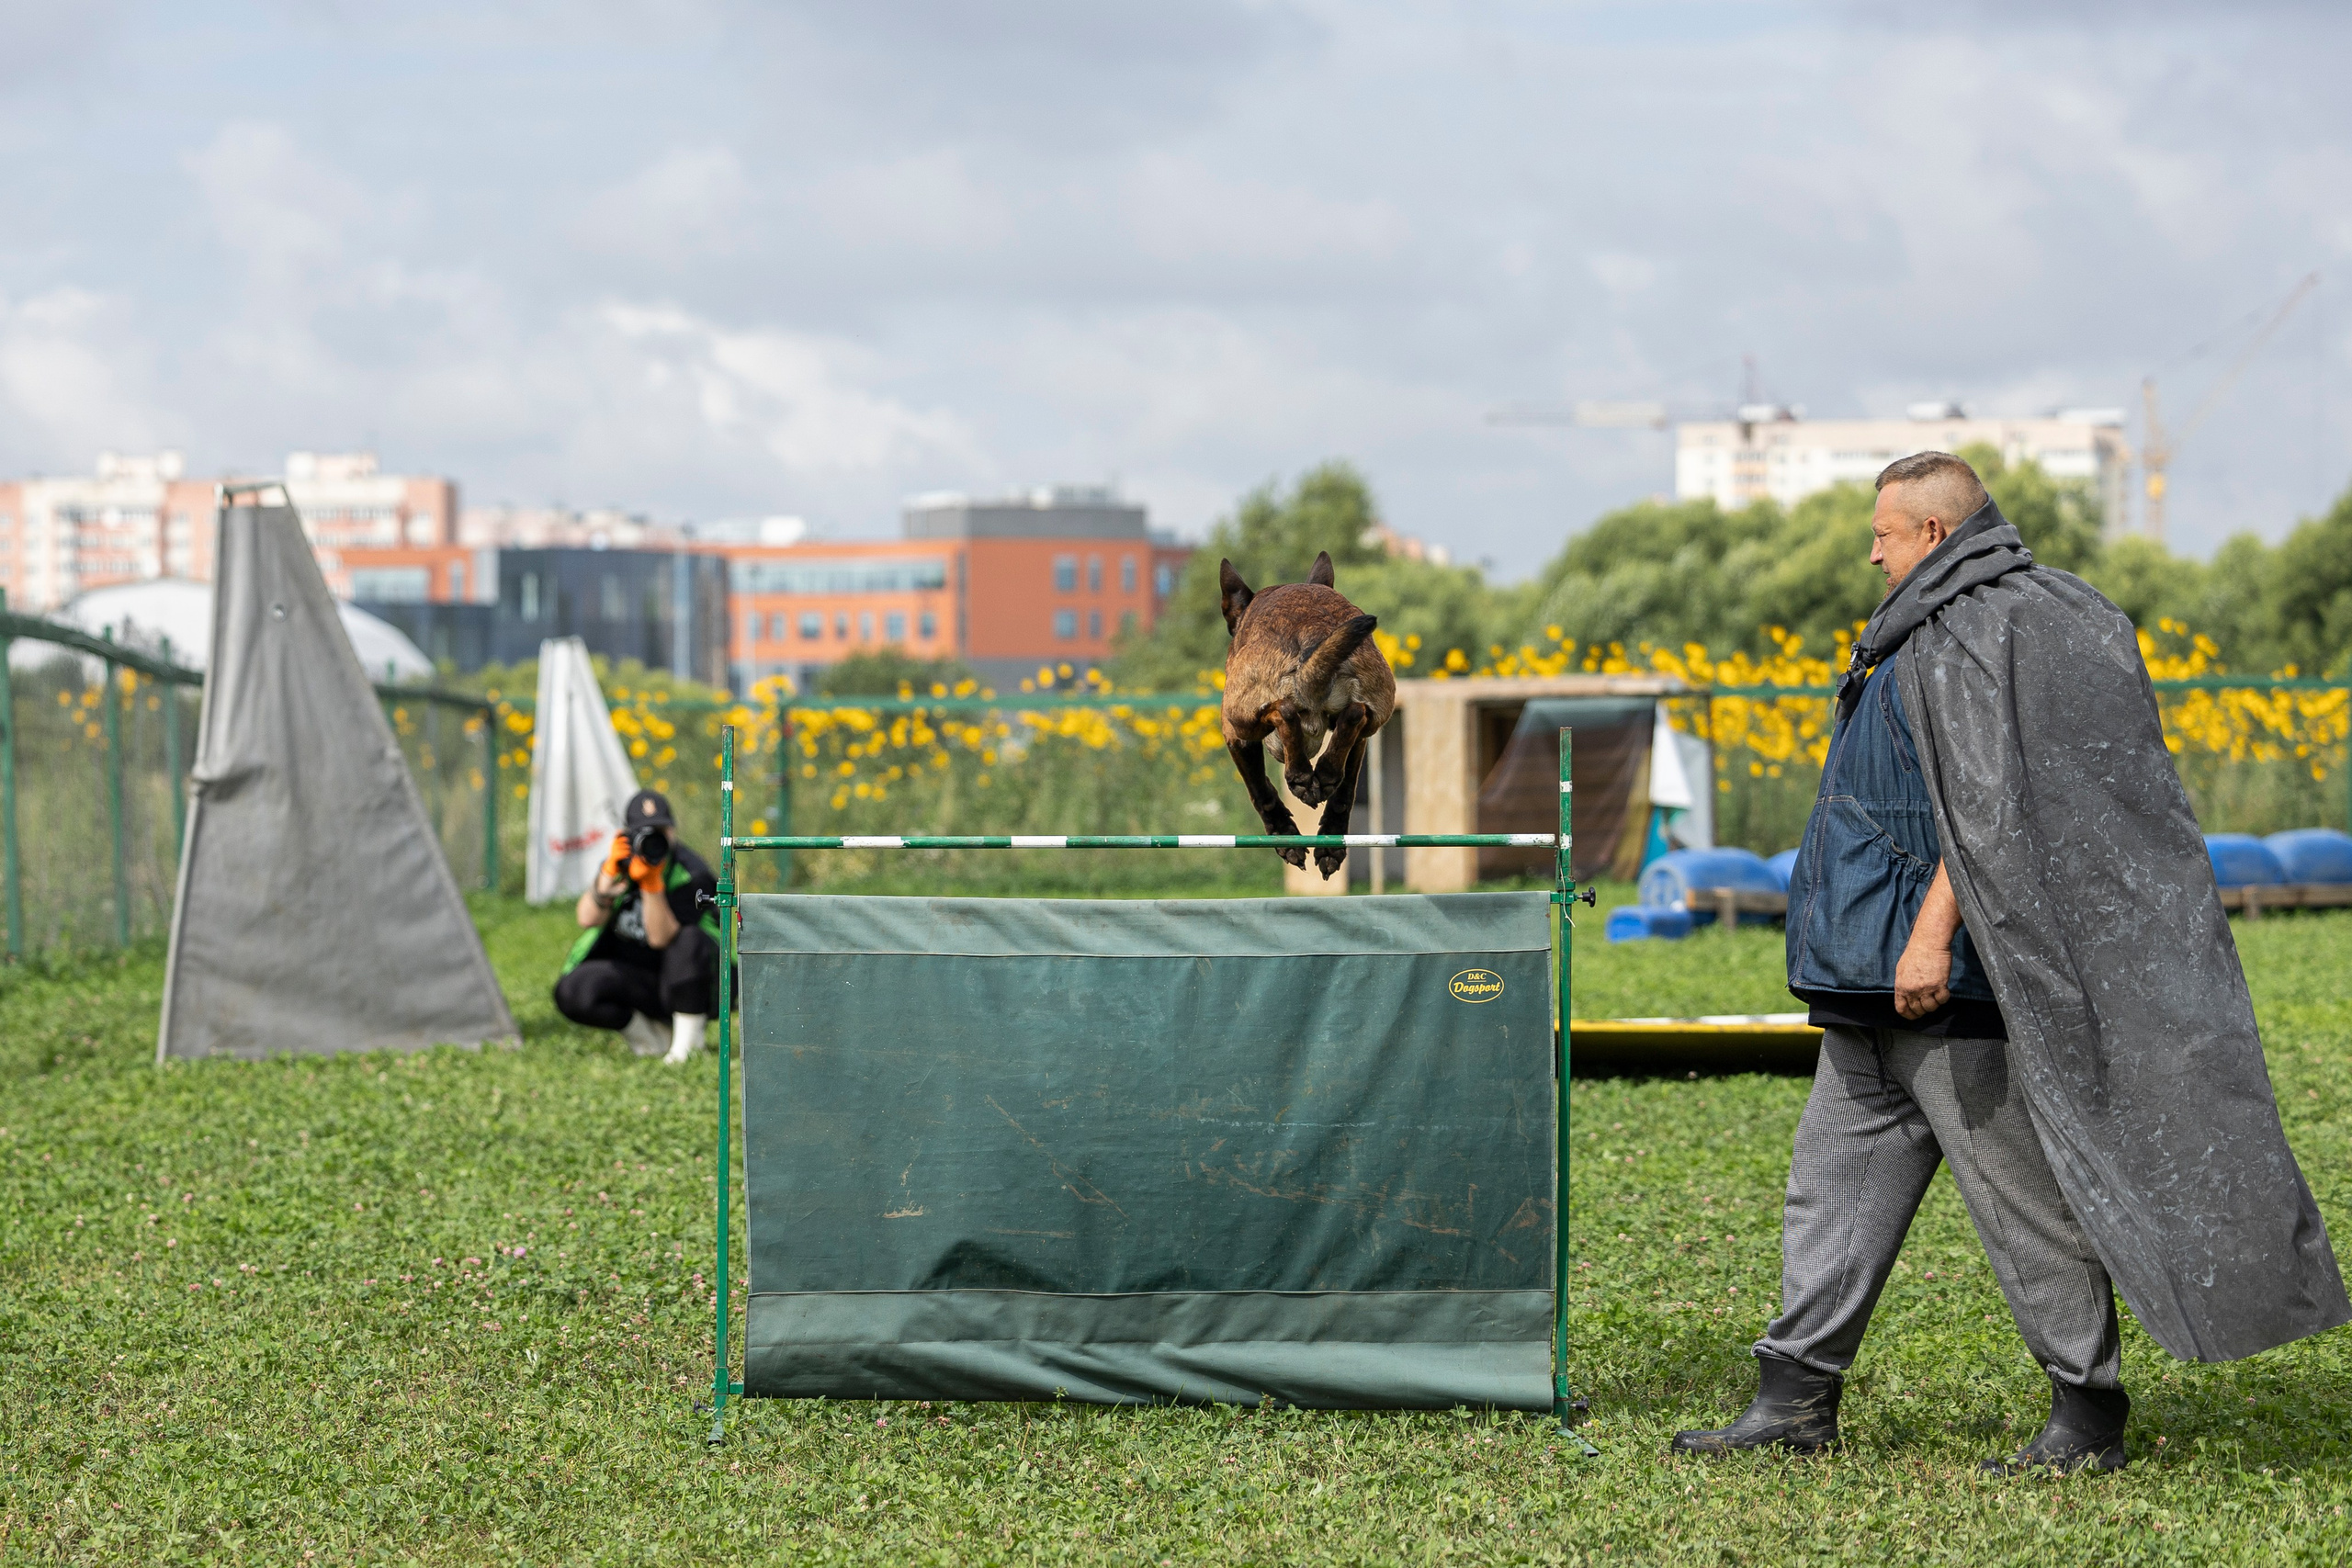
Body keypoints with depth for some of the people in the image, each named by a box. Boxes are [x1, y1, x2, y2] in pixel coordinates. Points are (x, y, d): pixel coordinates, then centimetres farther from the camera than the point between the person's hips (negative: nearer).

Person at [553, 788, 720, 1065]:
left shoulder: (690, 873, -14)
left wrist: (651, 883, -34)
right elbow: (587, 919, -14)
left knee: (691, 939, -36)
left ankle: (688, 1039, -18)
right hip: (631, 977, 4)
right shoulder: (623, 862, 1)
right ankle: (651, 1035, 0)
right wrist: (610, 872, -28)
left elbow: (661, 938, -23)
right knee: (570, 992, -23)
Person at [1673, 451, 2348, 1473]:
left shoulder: (1974, 632, -14)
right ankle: (1797, 1399, 12)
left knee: (2016, 1181, -5)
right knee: (1839, 1171, 10)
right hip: (1876, 976, 11)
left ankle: (2089, 1416, 1)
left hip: (1947, 970, -11)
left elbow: (1988, 801, -23)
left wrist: (1932, 932, -28)